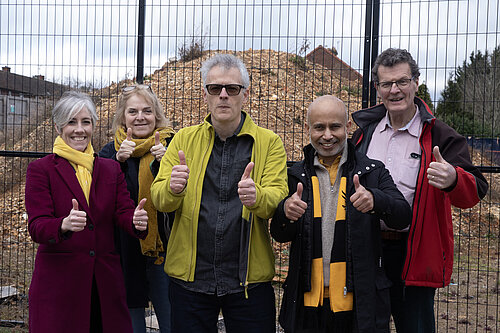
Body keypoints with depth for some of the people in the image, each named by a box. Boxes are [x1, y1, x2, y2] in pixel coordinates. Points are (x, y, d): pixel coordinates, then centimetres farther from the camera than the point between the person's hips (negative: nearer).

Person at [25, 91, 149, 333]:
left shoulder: (111, 169, 11)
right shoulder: (41, 169, 0)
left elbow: (124, 211, 0)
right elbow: (37, 226, -10)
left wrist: (136, 221, -25)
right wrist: (64, 225, -33)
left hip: (105, 281, 3)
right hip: (58, 280, -3)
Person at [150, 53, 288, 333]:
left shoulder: (269, 143, 1)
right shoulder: (184, 139, 6)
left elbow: (278, 199, -10)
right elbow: (159, 199, 0)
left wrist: (256, 196, -33)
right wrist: (173, 188, -24)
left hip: (250, 278, -1)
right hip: (190, 276, 1)